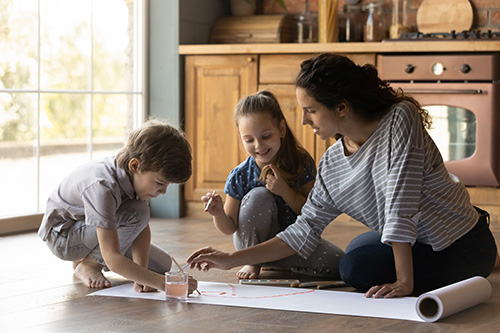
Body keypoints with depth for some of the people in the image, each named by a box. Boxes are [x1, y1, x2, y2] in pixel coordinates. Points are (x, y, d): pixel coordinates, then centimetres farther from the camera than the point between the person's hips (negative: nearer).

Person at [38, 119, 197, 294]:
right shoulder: (102, 187, -40)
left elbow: (143, 228, -13)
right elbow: (112, 259, -43)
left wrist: (141, 276, -25)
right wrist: (161, 282, -48)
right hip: (62, 236, -8)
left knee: (163, 265, 1)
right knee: (135, 214, -31)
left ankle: (92, 255, 16)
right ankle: (88, 263, -10)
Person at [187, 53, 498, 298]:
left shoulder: (400, 118, -24)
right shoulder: (332, 165, -3)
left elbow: (400, 206, -29)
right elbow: (305, 230, 0)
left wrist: (404, 282, -32)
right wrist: (232, 259, -5)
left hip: (465, 245, -8)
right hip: (419, 243, 8)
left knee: (357, 268, -16)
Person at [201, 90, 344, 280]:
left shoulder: (302, 164, -15)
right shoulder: (240, 177, -16)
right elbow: (229, 228, -10)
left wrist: (285, 191, -29)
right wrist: (219, 214, -33)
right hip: (254, 241, -2)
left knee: (336, 264, -24)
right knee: (259, 196, -32)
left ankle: (273, 264, -2)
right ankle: (253, 262, -9)